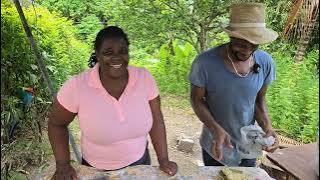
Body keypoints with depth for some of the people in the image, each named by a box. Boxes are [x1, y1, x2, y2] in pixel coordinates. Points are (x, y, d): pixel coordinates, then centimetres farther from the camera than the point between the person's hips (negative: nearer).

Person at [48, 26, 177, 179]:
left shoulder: (145, 78, -17)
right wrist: (63, 165, -11)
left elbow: (156, 120, -7)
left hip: (139, 162, 2)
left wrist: (163, 160, -6)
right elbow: (56, 124, -7)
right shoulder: (76, 86, -22)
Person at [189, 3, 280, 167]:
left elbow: (259, 100, 0)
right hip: (215, 145, -2)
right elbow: (197, 99, -14)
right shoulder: (205, 62, -26)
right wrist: (215, 129, -28)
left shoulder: (265, 62, -14)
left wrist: (267, 127, -16)